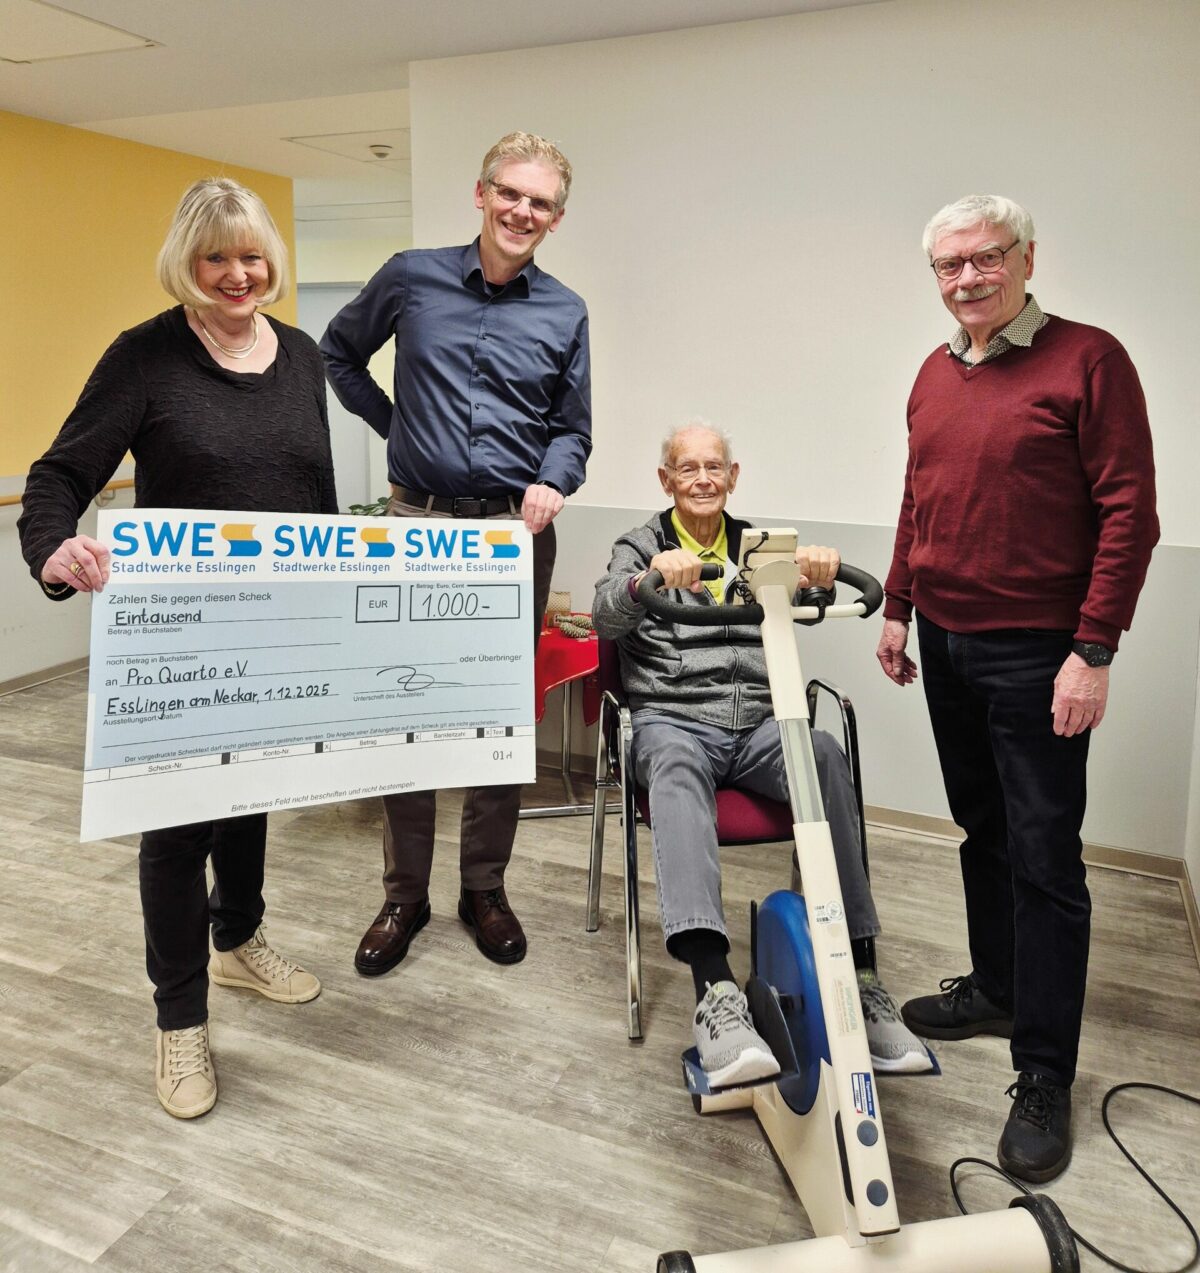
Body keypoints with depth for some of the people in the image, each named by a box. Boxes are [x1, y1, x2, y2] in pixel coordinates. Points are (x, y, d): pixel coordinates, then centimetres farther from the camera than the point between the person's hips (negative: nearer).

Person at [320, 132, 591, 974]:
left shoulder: (564, 314, 5)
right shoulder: (412, 278, 3)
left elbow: (573, 430, 8)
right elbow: (339, 353, 18)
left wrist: (554, 482, -12)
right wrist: (392, 423, 7)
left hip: (516, 530, 1)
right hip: (417, 522, 0)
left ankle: (485, 889, 24)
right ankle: (405, 892, 21)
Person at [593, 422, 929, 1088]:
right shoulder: (640, 548, 16)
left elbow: (803, 591, 0)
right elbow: (605, 615, -6)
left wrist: (819, 567, -26)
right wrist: (649, 579, -29)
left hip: (758, 722, 2)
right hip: (672, 719, -2)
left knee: (825, 754, -31)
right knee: (676, 768, -38)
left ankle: (860, 972, -29)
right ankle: (716, 992, -49)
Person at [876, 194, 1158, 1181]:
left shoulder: (1089, 360, -8)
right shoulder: (935, 373, 12)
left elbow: (1130, 513, -12)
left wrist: (1094, 652, -16)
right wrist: (899, 608, 16)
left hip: (1035, 653, -6)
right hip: (945, 643, 7)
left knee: (1044, 858, -1)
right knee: (982, 832, 17)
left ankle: (1045, 1077, 10)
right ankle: (997, 987, 35)